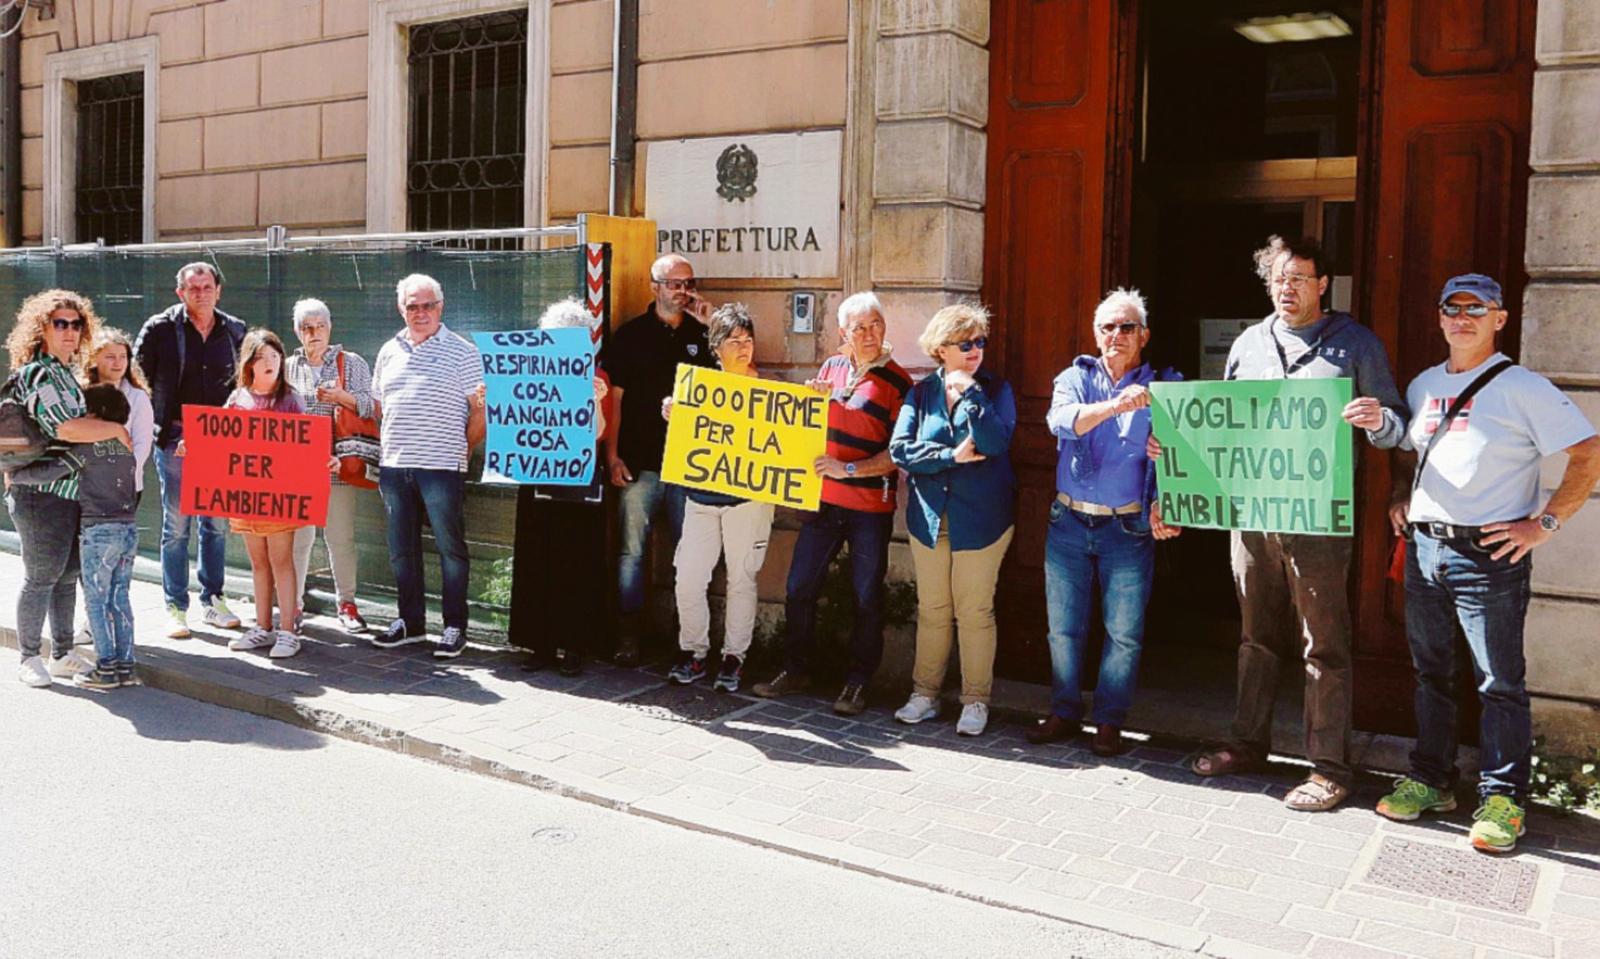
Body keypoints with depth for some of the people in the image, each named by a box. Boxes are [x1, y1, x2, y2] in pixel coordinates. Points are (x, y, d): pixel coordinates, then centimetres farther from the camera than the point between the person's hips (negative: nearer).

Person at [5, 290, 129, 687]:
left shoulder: (69, 372, 14)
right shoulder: (38, 374, -14)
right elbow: (66, 428, -25)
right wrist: (116, 429, -16)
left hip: (69, 491, 9)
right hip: (43, 493, -9)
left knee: (68, 575, 14)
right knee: (41, 576, 1)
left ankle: (63, 655, 23)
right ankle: (30, 658, 13)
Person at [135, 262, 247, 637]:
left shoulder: (236, 331, 7)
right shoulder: (160, 328, -3)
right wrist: (147, 425, -5)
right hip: (175, 438, -3)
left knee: (217, 524, 9)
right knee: (176, 525, 1)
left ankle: (213, 600, 20)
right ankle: (176, 608, 10)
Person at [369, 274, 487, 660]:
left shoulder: (462, 351, -2)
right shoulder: (389, 352, 14)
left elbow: (480, 411, -3)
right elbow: (379, 408, 21)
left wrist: (462, 450, -5)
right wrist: (391, 447, 12)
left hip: (441, 468, -5)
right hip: (394, 467, 6)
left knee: (450, 547, -2)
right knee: (401, 548, 11)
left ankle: (455, 627, 6)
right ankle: (411, 621, 23)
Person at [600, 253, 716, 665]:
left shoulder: (703, 335, 10)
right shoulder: (631, 335, 5)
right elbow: (613, 399, 3)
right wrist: (612, 456, -4)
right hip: (639, 464, -2)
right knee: (632, 550, 1)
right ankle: (629, 634, 8)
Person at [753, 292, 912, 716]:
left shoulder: (897, 382, -8)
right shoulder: (832, 367, 8)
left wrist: (849, 469, -20)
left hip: (870, 506, -5)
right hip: (823, 499, 5)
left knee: (867, 597, 5)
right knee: (800, 586, 9)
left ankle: (857, 682, 17)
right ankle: (794, 670, 24)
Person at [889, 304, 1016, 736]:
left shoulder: (996, 389, -1)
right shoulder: (921, 391, 4)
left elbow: (996, 443, -18)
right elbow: (900, 448, -7)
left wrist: (970, 392, -19)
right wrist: (953, 456, -15)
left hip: (980, 518, -2)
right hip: (929, 517, 2)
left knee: (975, 611, 3)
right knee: (931, 610, 10)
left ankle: (976, 700, 14)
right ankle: (925, 693, 21)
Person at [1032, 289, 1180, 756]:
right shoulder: (1075, 378, 4)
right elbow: (1060, 421, -17)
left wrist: (1160, 507, -24)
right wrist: (1116, 405, -34)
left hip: (1128, 528, -2)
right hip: (1069, 522, 2)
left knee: (1124, 633, 3)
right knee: (1063, 627, 10)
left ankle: (1109, 721, 18)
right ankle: (1064, 714, 24)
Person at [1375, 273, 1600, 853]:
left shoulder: (1523, 388, -6)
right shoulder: (1422, 386, 12)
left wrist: (1544, 524, -13)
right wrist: (1400, 500, 11)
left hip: (1490, 554, -6)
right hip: (1424, 549, 6)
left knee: (1500, 682, 1)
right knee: (1430, 673, 14)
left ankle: (1502, 800, 11)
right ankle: (1431, 781, 25)